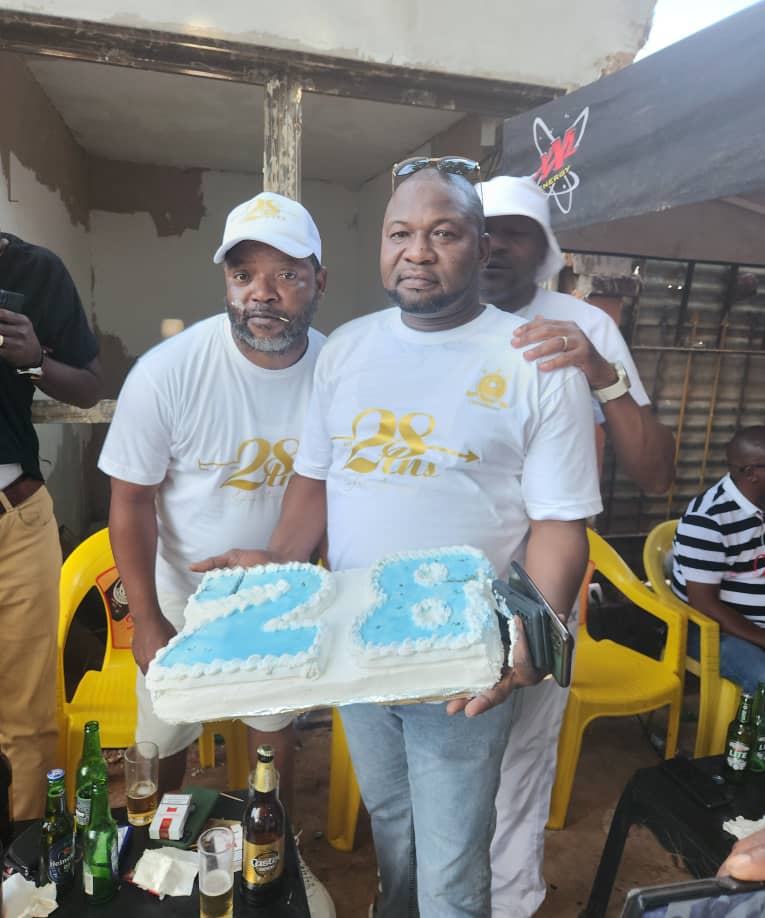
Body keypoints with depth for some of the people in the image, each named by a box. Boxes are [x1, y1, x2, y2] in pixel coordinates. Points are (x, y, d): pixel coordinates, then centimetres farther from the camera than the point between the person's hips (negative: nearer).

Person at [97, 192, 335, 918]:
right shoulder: (167, 372, -25)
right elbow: (132, 502, -16)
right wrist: (146, 622, -13)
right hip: (183, 598, -1)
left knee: (276, 730, 21)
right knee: (164, 744, 17)